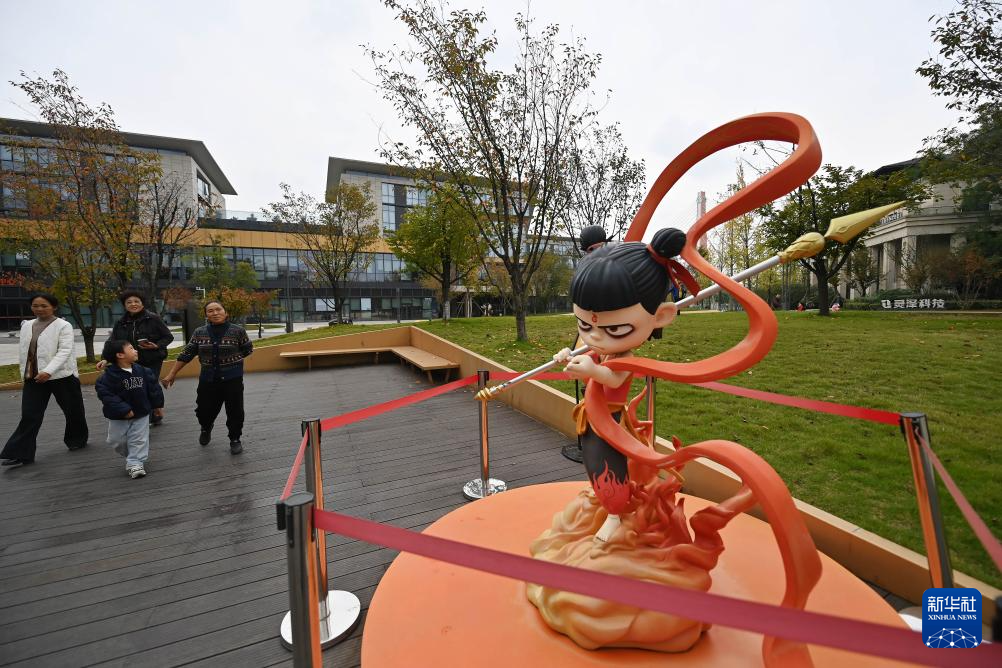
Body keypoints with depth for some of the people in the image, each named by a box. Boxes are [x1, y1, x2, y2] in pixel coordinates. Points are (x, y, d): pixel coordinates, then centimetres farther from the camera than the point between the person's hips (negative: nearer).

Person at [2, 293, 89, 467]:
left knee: (73, 411, 8)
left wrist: (48, 371, -27)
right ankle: (20, 453, 4)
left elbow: (64, 351, -17)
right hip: (33, 377, 5)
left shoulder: (64, 326, -8)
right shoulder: (27, 325, 10)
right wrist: (25, 372, 12)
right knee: (29, 416, -1)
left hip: (62, 376, -4)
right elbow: (23, 350, 17)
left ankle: (77, 440, 28)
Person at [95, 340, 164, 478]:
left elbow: (153, 387, 2)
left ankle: (134, 463, 10)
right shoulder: (110, 375, -17)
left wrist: (158, 405, 6)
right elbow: (106, 394, -20)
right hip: (118, 417, -1)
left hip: (141, 414, 2)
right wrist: (124, 410, -24)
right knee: (117, 441, 12)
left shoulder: (142, 371, -6)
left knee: (139, 440, 1)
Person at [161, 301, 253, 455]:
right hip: (208, 379, 3)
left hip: (232, 379, -3)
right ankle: (206, 428, 48)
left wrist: (232, 360, 2)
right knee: (204, 410, 13)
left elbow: (248, 350, 3)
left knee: (235, 411, 3)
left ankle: (235, 440, 24)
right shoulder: (199, 332, 2)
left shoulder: (238, 331, -8)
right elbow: (186, 354, 5)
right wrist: (172, 374, 5)